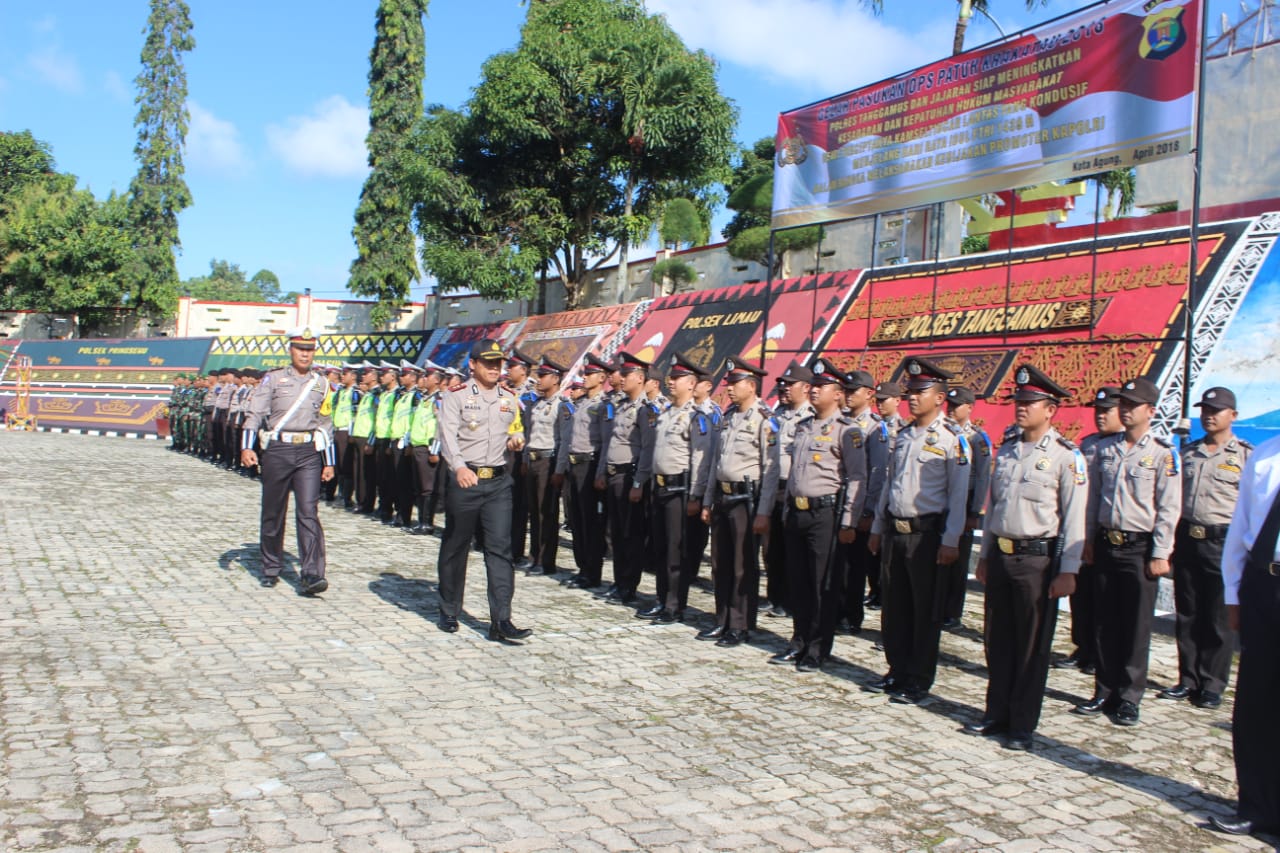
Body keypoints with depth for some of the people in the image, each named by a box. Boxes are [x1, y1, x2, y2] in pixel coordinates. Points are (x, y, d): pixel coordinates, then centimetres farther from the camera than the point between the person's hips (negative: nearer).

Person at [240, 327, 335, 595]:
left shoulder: (321, 383, 12)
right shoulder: (273, 379, 6)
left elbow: (325, 424, 16)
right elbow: (255, 414, 0)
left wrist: (329, 462, 14)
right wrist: (247, 447, -13)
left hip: (309, 453, 1)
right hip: (277, 450, 0)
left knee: (308, 512, -10)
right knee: (273, 513, 9)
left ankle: (312, 575, -14)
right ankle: (271, 569, 25)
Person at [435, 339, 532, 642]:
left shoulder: (509, 399, 12)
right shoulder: (456, 396, -3)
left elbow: (517, 429, 23)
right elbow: (448, 436, -14)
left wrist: (517, 440, -2)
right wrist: (459, 467, -32)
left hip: (499, 481, 3)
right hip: (464, 480, -3)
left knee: (500, 548, -6)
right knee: (455, 547, 9)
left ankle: (501, 621, -8)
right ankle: (449, 612, 26)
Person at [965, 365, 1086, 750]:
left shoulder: (1066, 456, -9)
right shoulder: (1006, 450, 11)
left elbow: (1075, 518, -11)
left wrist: (1067, 571, -15)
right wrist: (984, 555, 17)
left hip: (1038, 558, -6)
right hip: (1000, 555, 6)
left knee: (1032, 646, 4)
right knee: (997, 639, 12)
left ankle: (1023, 725, 14)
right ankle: (997, 714, 25)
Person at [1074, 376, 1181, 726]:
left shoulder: (1163, 455, -6)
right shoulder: (1105, 449, 8)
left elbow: (1169, 509, -8)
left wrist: (1160, 554, -11)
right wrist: (1089, 538, 11)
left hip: (1140, 547, -4)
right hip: (1106, 544, 5)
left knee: (1136, 626, 3)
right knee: (1106, 624, 10)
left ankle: (1129, 698, 14)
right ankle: (1105, 692, 19)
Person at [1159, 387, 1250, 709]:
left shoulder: (1246, 455, 0)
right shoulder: (1187, 453, 12)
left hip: (1223, 542, -4)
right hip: (1186, 539, 4)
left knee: (1218, 619, 2)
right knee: (1187, 616, 9)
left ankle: (1212, 685, 12)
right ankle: (1188, 680, 18)